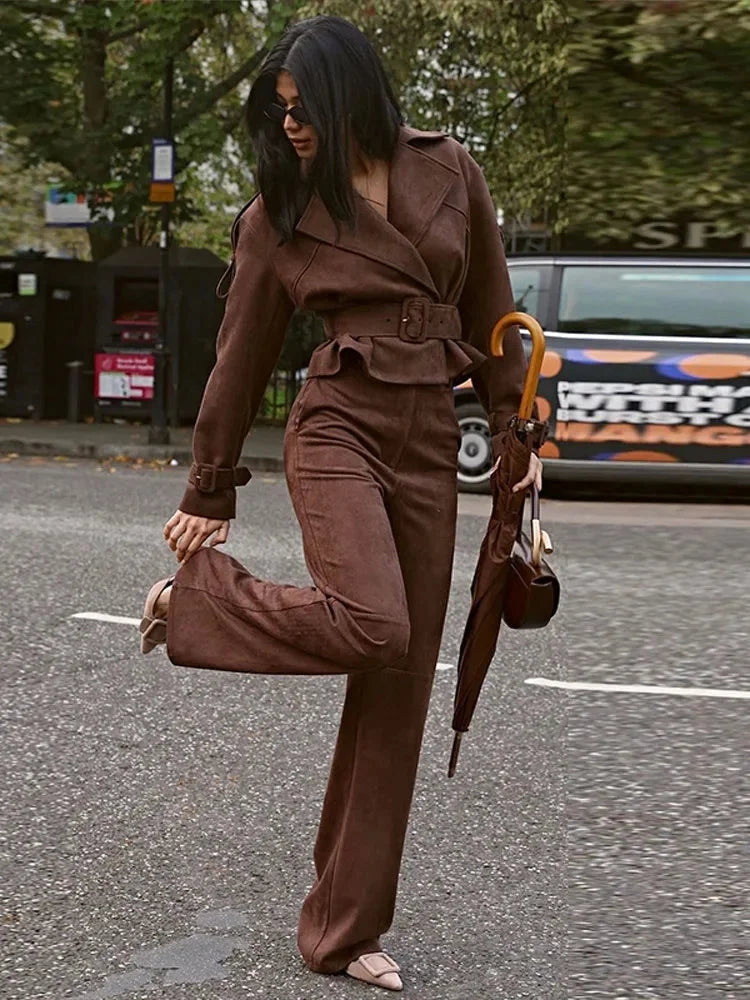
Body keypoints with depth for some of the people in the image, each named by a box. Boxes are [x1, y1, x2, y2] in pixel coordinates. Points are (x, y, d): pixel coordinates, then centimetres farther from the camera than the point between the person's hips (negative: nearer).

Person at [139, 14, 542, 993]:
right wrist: (208, 495, 10)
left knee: (402, 685, 2)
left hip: (430, 446, 3)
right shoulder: (280, 213, 2)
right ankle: (194, 597, 1)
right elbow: (242, 359, 6)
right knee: (370, 625, -29)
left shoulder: (450, 173, 6)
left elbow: (491, 313, 14)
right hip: (337, 427, -3)